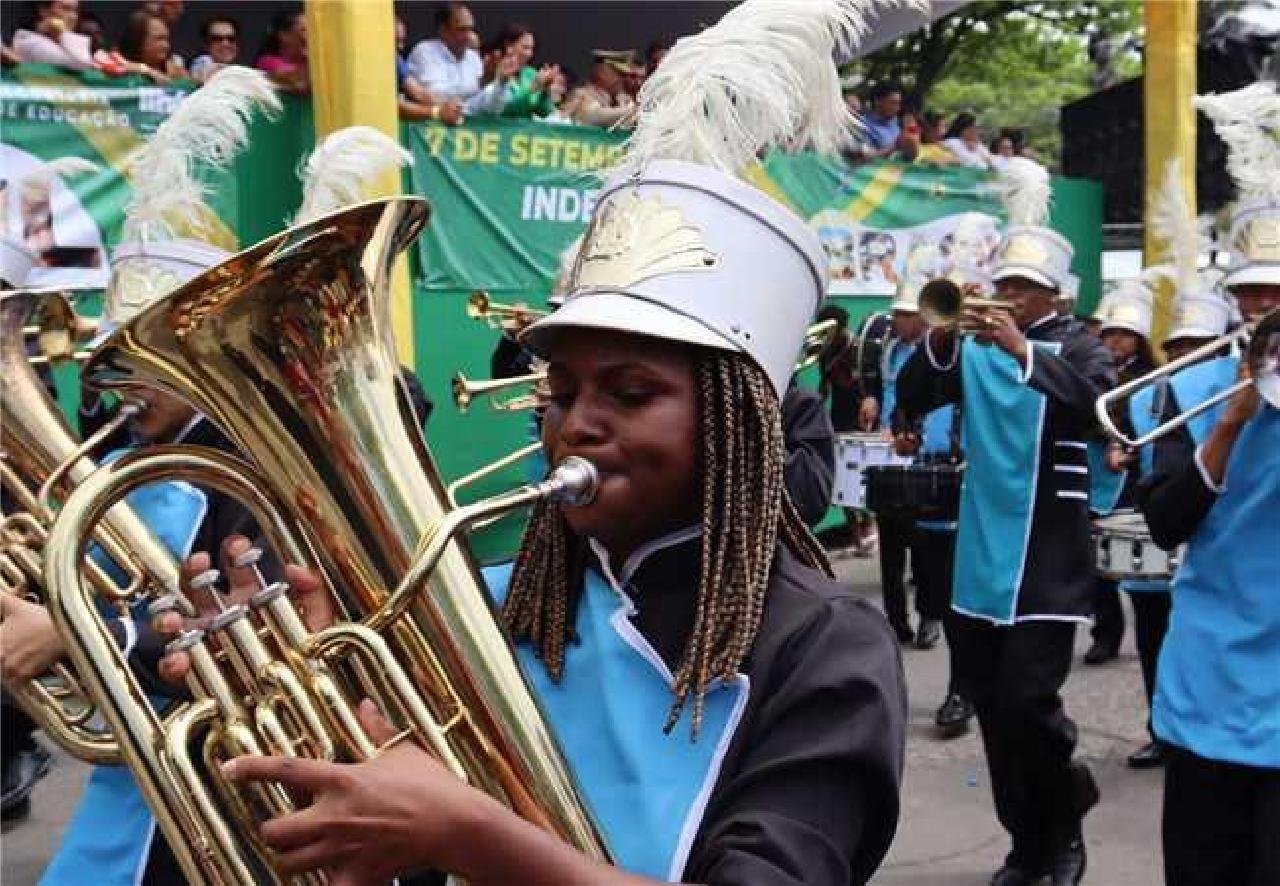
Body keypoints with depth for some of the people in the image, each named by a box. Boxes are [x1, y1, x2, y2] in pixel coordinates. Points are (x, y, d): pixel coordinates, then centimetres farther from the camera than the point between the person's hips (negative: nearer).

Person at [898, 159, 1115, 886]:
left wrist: (1021, 350, -31)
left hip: (1047, 553, -4)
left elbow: (1098, 398, -21)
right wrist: (939, 339, -15)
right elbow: (912, 402, 0)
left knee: (1029, 696, -11)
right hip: (981, 550, 5)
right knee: (989, 697, 10)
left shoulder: (1076, 343, 0)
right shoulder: (974, 347, 9)